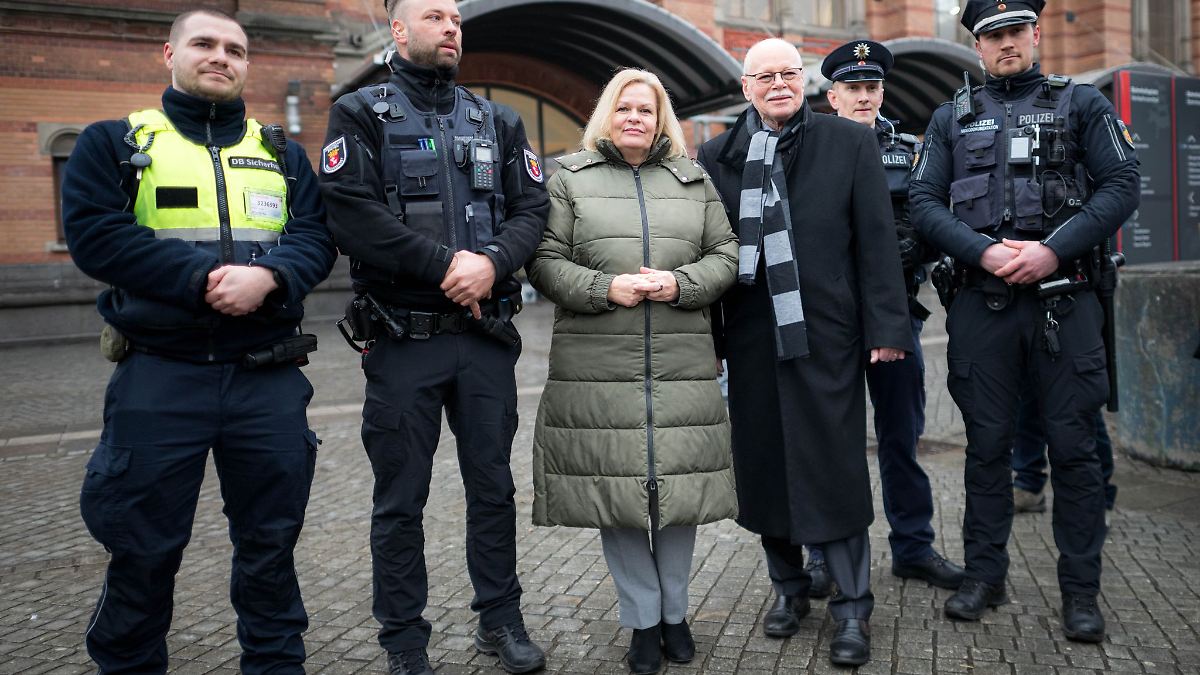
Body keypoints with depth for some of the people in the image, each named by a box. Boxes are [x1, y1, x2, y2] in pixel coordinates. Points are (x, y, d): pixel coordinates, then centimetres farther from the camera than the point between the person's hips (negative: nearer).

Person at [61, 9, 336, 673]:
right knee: (144, 549, 6)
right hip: (158, 375, -2)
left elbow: (317, 235, 3)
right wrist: (202, 279, -18)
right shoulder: (115, 143, 7)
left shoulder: (281, 153, 15)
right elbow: (93, 233, -8)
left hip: (269, 378, 3)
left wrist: (268, 276, -19)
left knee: (270, 542, 12)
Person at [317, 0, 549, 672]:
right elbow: (353, 212, -13)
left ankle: (502, 619, 28)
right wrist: (446, 264, -18)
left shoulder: (499, 120, 13)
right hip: (404, 339, -3)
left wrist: (492, 263, -15)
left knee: (493, 485, 12)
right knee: (401, 499, 6)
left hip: (487, 337, 3)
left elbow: (532, 207, 4)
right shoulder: (360, 113, 2)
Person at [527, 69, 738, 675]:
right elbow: (545, 261, 1)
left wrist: (680, 283, -9)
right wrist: (605, 288, -14)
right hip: (597, 366, -1)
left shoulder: (694, 180, 15)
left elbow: (726, 254, 10)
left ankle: (675, 614, 25)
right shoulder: (570, 178, 8)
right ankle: (643, 621, 19)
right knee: (615, 490, 2)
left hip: (682, 364, 2)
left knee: (680, 487, 5)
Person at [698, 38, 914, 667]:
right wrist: (707, 335, 4)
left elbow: (876, 239, 0)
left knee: (834, 468, 1)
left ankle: (852, 607, 15)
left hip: (826, 334, -2)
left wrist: (886, 326, -5)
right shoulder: (716, 155, 8)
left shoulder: (850, 143, 4)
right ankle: (788, 585, 30)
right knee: (764, 465, 11)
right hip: (750, 338, 3)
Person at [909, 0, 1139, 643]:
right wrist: (985, 252, -11)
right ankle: (985, 574, 20)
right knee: (987, 442, 7)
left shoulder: (1081, 103, 9)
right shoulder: (951, 118, 13)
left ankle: (1080, 589, 14)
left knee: (1073, 444, 1)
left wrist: (1053, 250, -13)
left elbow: (1122, 185, 0)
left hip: (1064, 298, -1)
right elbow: (924, 203, 4)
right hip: (981, 302, 1)